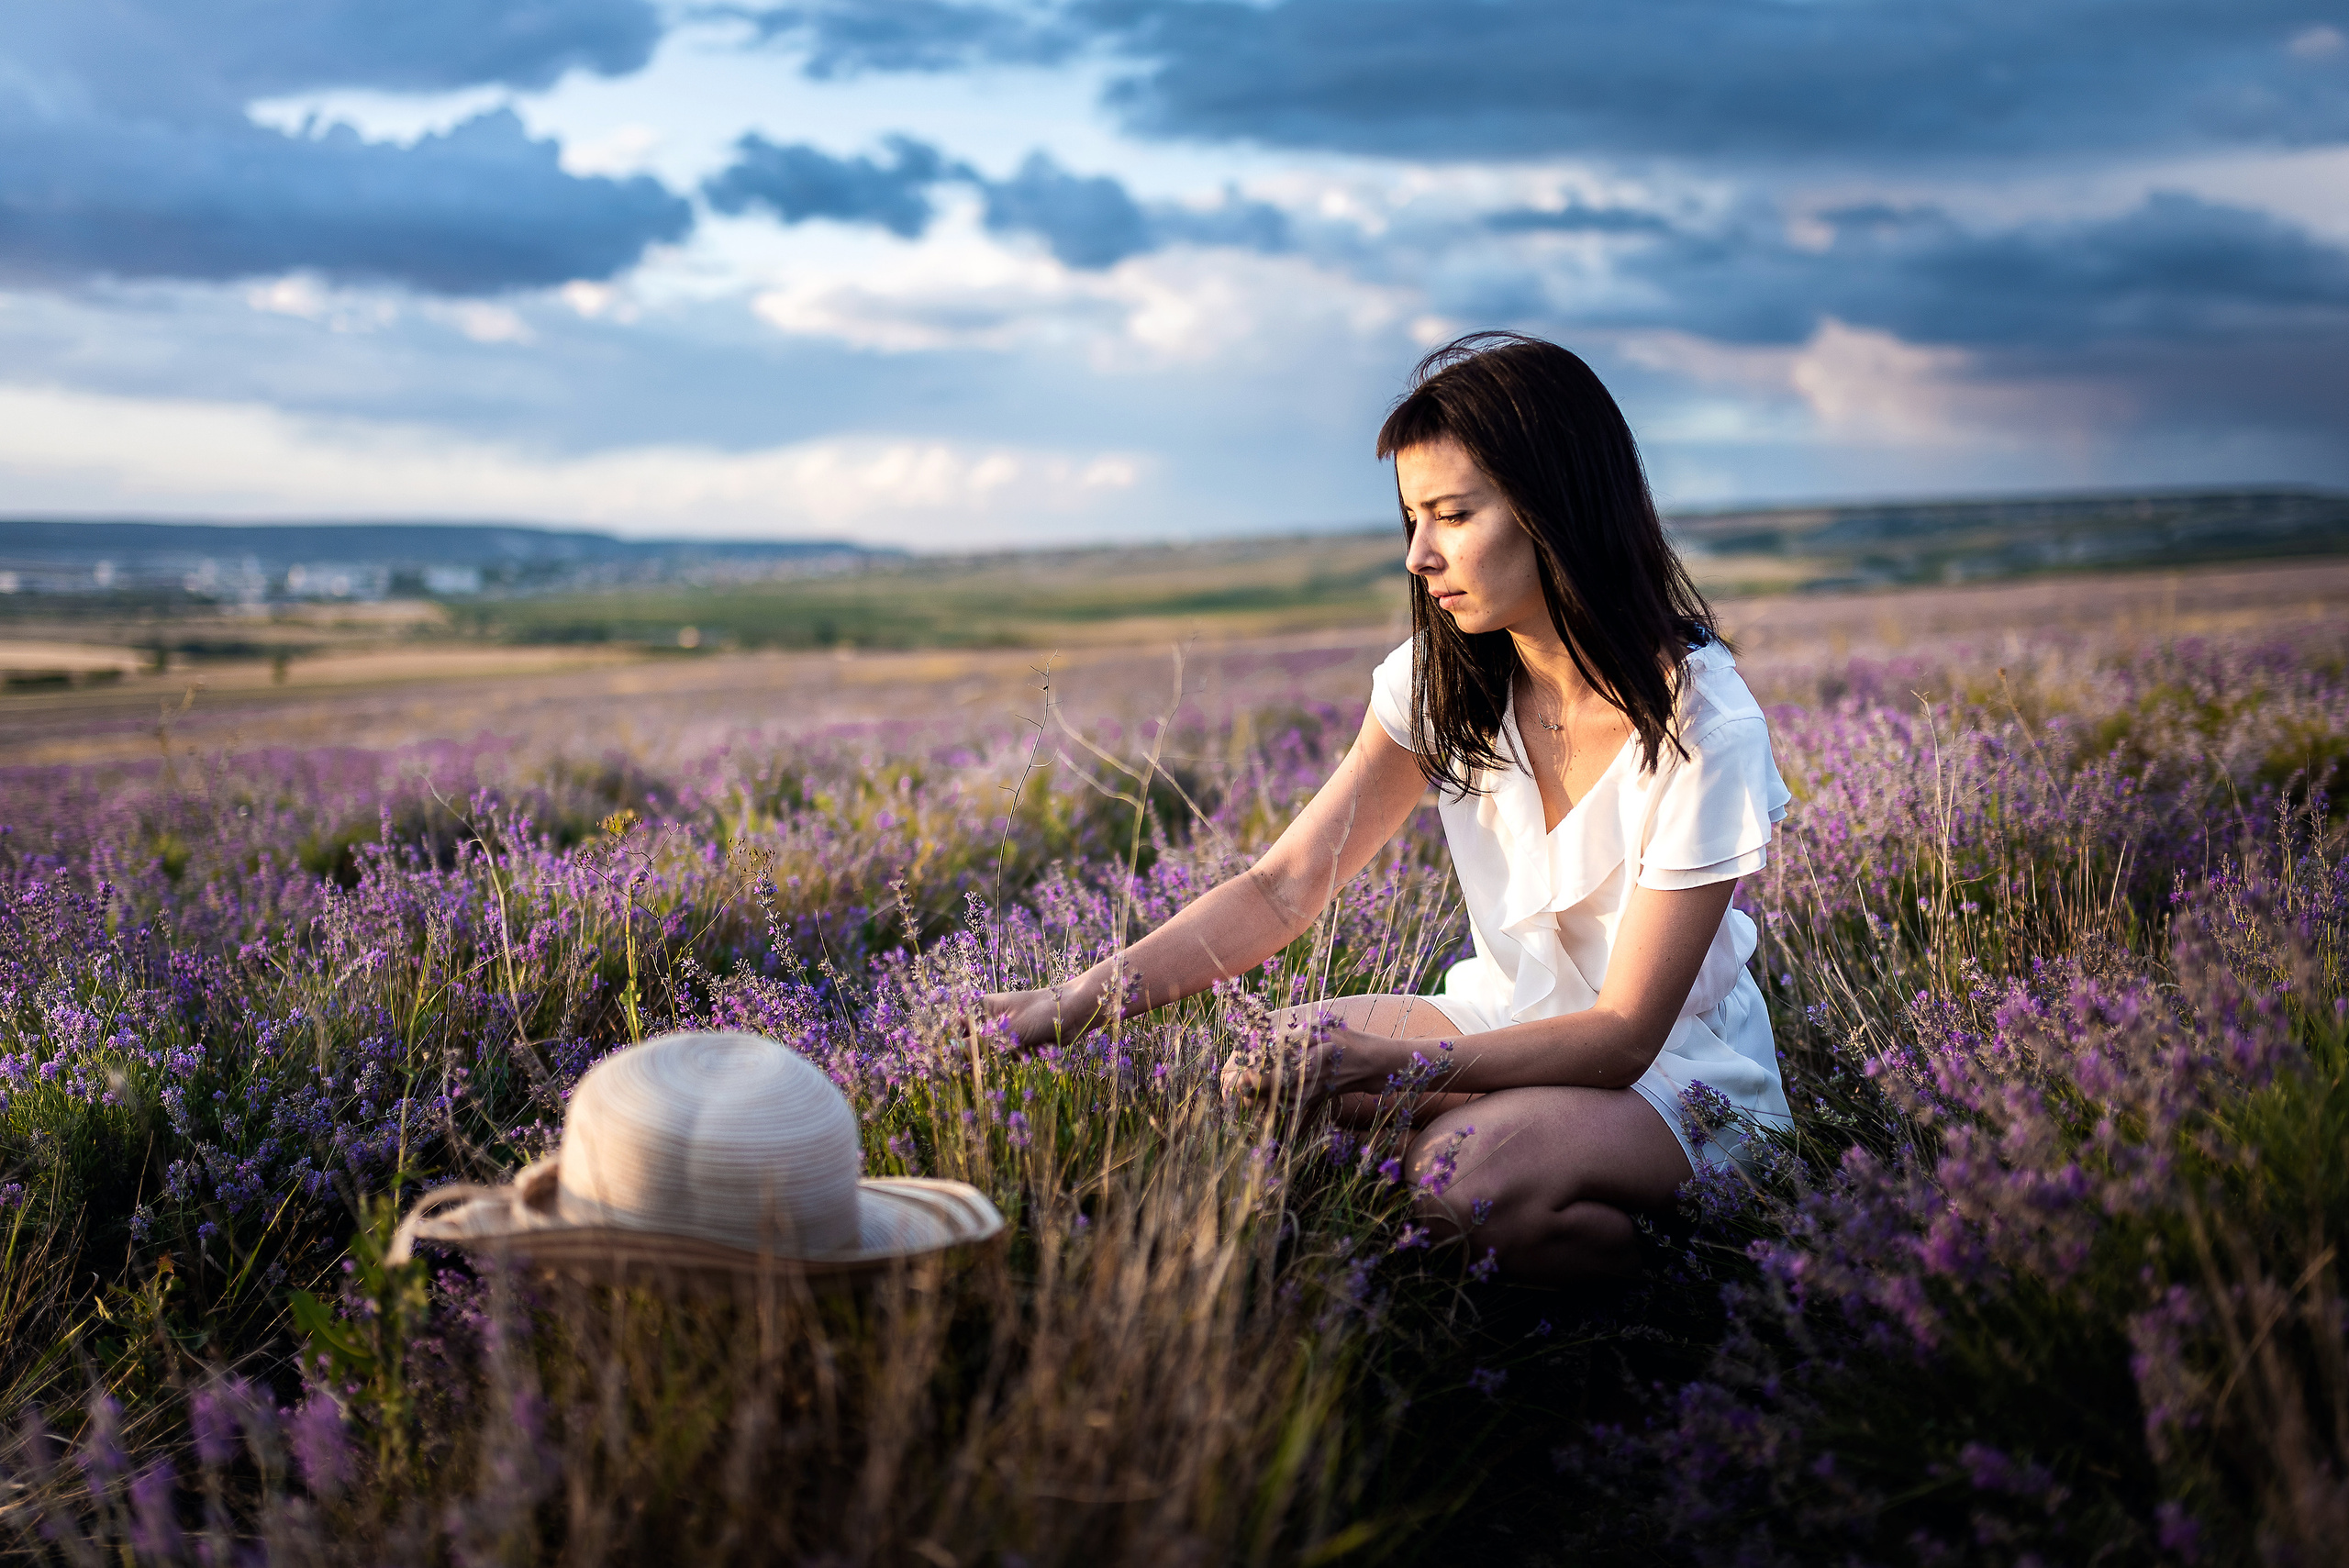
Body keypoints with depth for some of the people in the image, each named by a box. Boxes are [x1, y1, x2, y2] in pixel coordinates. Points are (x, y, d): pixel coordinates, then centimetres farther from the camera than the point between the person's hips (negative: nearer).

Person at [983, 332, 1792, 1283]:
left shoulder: (1703, 726, -23)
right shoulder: (1443, 682, -5)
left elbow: (1623, 1033, -22)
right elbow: (1283, 889, -9)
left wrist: (1386, 1063, -36)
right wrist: (1081, 1003, -24)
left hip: (1677, 1071, -5)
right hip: (1506, 1016, 5)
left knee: (1463, 1178, -35)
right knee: (1262, 1085, -21)